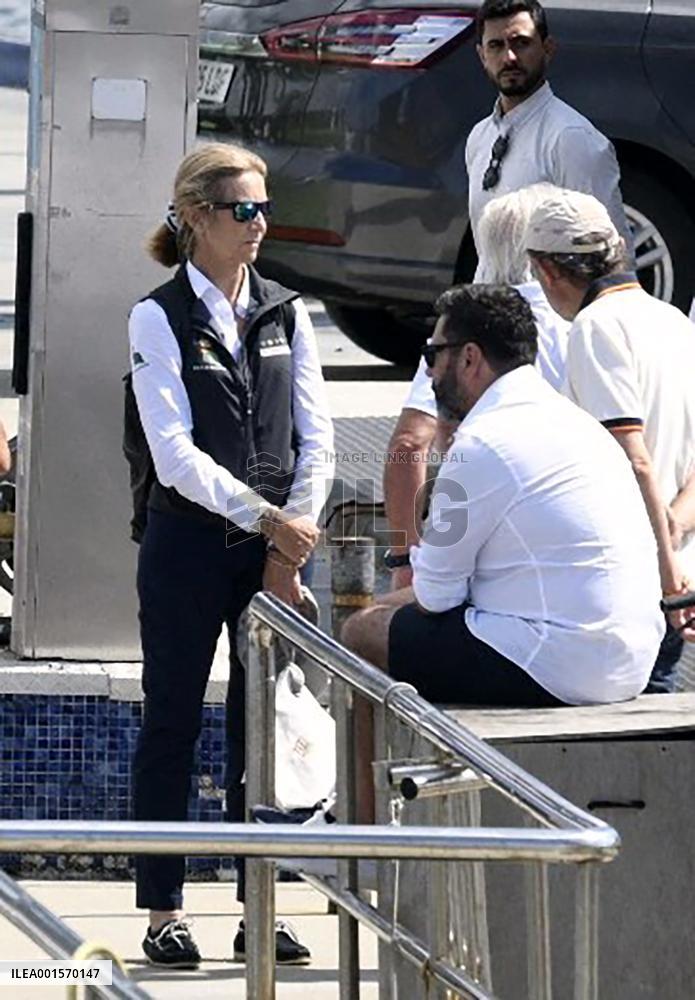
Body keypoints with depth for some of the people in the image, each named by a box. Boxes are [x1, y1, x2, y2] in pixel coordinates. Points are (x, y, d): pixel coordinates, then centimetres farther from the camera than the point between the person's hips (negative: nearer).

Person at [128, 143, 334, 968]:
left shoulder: (285, 313, 8)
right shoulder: (159, 319, -5)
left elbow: (315, 437, 5)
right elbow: (175, 452, -13)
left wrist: (293, 536, -6)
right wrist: (265, 518, -18)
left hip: (275, 548, 4)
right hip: (189, 543, -4)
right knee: (172, 723, 2)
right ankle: (163, 912, 6)